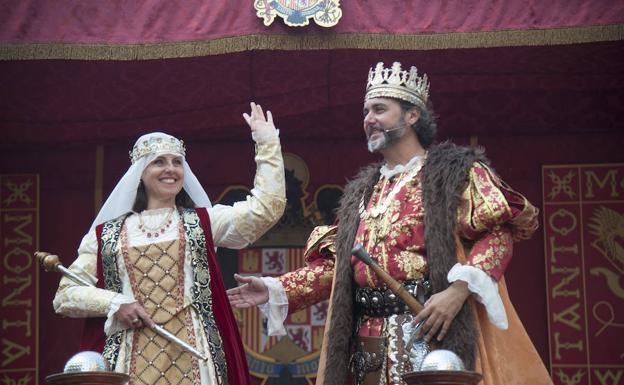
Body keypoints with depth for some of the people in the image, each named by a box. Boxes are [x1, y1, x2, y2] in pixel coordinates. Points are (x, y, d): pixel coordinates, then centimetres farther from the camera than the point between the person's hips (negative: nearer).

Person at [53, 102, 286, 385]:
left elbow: (266, 208, 4)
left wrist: (267, 142, 6)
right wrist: (115, 304, -6)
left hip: (189, 354, 0)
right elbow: (65, 295, 10)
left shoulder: (203, 222, 14)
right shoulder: (106, 235, 12)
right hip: (131, 359, 0)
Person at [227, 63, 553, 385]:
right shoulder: (360, 191, 23)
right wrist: (276, 290, 7)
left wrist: (459, 289, -19)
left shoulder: (454, 171, 4)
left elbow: (498, 231, -7)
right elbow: (336, 262, 19)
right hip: (368, 340, 6)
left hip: (430, 328, -5)